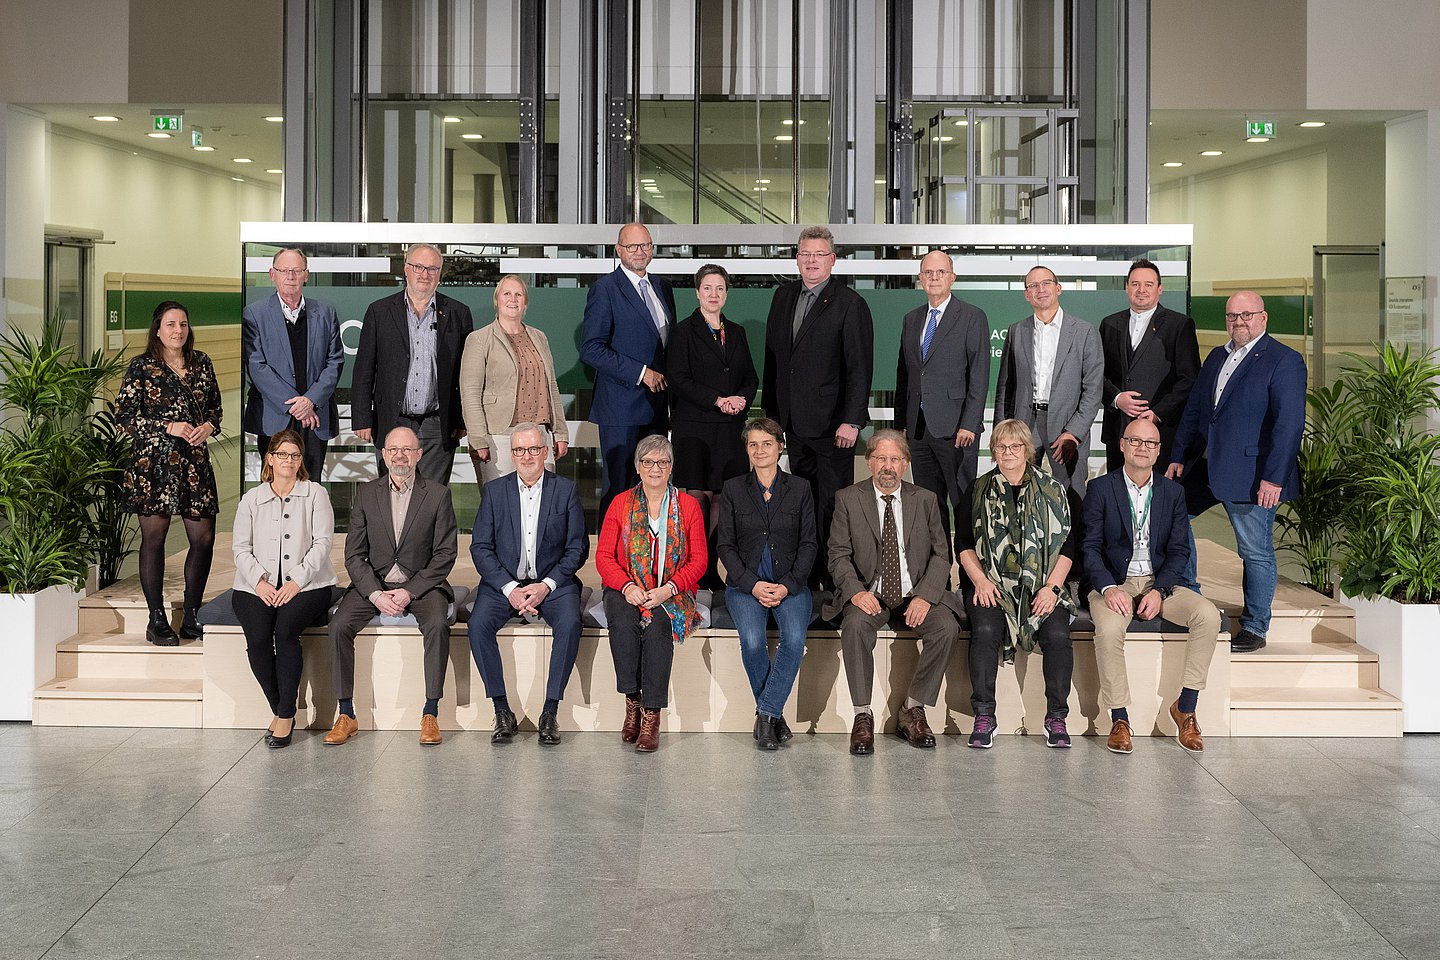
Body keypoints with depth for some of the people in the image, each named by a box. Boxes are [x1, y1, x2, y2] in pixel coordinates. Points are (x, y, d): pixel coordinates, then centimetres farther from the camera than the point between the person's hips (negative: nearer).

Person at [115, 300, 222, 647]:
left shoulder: (201, 363, 11)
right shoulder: (142, 367, -2)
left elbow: (215, 405, 20)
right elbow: (124, 416, -4)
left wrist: (208, 427, -1)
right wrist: (169, 427, -13)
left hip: (195, 460, 4)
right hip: (153, 462, -4)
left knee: (204, 538, 1)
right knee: (154, 537, 2)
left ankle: (192, 617, 15)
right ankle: (157, 621, 11)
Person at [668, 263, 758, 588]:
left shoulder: (736, 332, 16)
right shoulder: (685, 331, 0)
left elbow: (751, 378, 18)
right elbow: (679, 381, -7)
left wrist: (742, 399, -3)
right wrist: (719, 400, -13)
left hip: (729, 429, 4)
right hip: (693, 427, -4)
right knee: (697, 499, -7)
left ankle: (712, 570, 4)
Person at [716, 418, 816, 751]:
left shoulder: (799, 489, 9)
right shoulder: (733, 489, 8)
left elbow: (808, 544, 5)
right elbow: (726, 546, 4)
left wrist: (787, 585, -10)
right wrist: (752, 584, -11)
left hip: (789, 582, 0)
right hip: (745, 582, 0)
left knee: (795, 638, -30)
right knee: (752, 639, -29)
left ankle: (766, 714, -20)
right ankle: (773, 716, -12)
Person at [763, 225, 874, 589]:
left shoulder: (850, 304, -8)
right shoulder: (783, 296, 12)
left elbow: (860, 368, -11)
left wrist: (851, 421, -16)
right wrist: (772, 411, 13)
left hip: (831, 423, -6)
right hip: (794, 422, 6)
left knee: (833, 505, -3)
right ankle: (806, 580, 17)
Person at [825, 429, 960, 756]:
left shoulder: (925, 500, 9)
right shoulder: (848, 499, 5)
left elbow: (941, 555, 4)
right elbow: (839, 554, 0)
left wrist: (925, 596, -14)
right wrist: (856, 591, -20)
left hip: (915, 595, 2)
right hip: (869, 595, -1)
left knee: (947, 627, -27)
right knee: (855, 625, -34)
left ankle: (912, 711, -13)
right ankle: (863, 716, -24)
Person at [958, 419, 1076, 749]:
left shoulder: (1053, 491, 11)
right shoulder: (978, 491, 12)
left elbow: (1068, 544, 7)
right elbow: (963, 543, 9)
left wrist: (1052, 587, -6)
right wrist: (980, 580, -6)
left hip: (1042, 588, 0)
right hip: (992, 586, 0)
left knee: (1057, 634, -27)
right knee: (985, 630, -30)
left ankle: (1056, 718, -14)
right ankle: (984, 718, -22)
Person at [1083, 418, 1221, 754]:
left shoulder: (1173, 492, 10)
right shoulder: (1100, 489, 2)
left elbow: (1179, 550, 4)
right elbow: (1090, 547, -3)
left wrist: (1159, 591, -13)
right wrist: (1108, 588, -21)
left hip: (1160, 583, 3)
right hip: (1115, 584, -3)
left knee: (1208, 615, -23)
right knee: (1109, 628, -35)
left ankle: (1185, 707, -12)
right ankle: (1119, 719, -21)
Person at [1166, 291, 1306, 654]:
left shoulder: (1284, 360, -9)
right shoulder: (1216, 357, 15)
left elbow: (1289, 423, -15)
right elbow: (1193, 411, 18)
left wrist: (1274, 477, -20)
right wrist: (1179, 457, 10)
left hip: (1252, 475, -7)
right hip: (1207, 468, 8)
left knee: (1256, 553, 1)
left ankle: (1254, 629, 14)